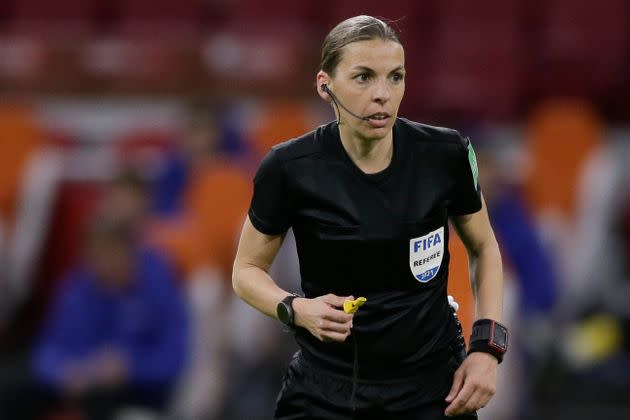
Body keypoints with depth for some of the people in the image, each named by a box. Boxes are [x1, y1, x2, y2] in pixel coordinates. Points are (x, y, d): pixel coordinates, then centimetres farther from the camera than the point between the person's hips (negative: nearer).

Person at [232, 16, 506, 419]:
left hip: (433, 387, 1)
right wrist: (297, 309, -20)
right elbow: (247, 269, 0)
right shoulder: (290, 169, -14)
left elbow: (483, 248, 6)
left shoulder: (446, 154, -11)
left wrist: (487, 347, -6)